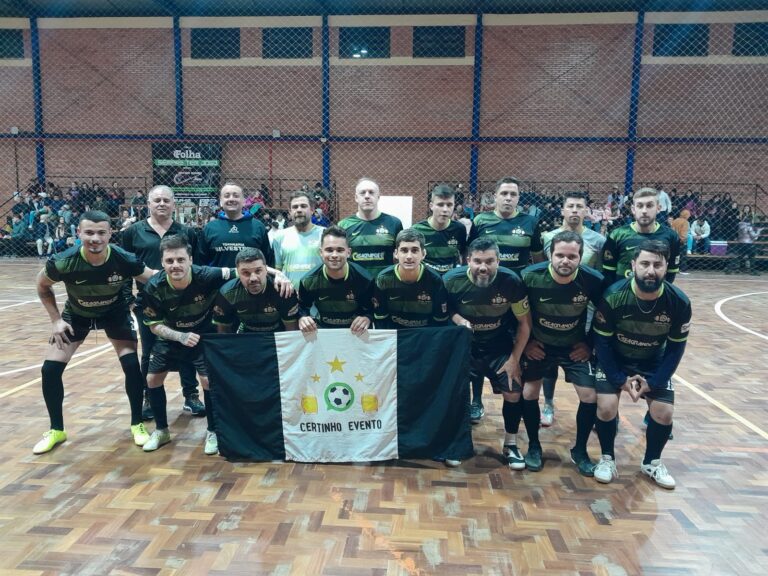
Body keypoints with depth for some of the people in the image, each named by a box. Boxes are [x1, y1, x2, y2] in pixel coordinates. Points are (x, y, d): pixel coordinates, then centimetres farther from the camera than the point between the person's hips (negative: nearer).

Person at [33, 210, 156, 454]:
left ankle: (137, 424, 10)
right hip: (76, 314, 1)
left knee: (132, 365, -11)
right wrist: (56, 320, -10)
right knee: (50, 369, -5)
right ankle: (56, 430, 17)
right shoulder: (63, 262, -30)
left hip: (115, 313, -1)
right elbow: (42, 287, -7)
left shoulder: (124, 260, -32)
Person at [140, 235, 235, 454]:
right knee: (153, 379, 2)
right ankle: (161, 430, 25)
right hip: (170, 337, 3)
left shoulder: (207, 276, -34)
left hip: (203, 335, -2)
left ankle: (212, 432, 8)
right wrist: (181, 337, -30)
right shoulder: (154, 288, -26)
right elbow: (154, 325, -13)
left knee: (208, 379, -14)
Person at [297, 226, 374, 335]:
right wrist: (302, 318, -17)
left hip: (356, 333, 0)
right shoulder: (309, 281, -12)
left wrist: (367, 318, -24)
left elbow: (372, 309, -2)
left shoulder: (364, 279, -15)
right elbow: (302, 308, 5)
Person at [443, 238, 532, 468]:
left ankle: (511, 445, 20)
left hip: (500, 348, 1)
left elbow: (524, 322, -9)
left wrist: (514, 358, -9)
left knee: (513, 392, -4)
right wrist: (456, 318, -25)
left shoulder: (511, 281, -22)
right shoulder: (452, 280, -21)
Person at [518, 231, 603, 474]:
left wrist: (591, 344, -3)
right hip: (538, 345, 0)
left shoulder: (593, 280, -21)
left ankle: (580, 450, 19)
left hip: (575, 347, 1)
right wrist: (525, 341, -6)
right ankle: (534, 446, 20)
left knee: (590, 395, -5)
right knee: (528, 393, -4)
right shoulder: (531, 276, -23)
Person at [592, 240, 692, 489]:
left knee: (664, 413, -7)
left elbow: (676, 347, -8)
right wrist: (620, 379, -18)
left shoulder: (679, 302, -19)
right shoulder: (613, 297, -26)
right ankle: (607, 458, 10)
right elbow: (601, 341, -16)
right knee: (606, 407, -18)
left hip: (654, 363, 2)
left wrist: (653, 383, -13)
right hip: (614, 361, -2)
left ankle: (652, 462, 22)